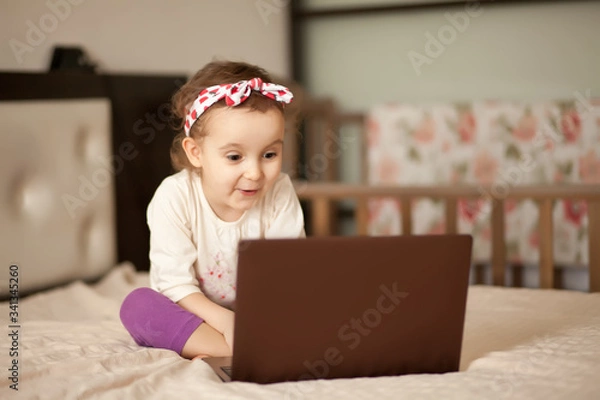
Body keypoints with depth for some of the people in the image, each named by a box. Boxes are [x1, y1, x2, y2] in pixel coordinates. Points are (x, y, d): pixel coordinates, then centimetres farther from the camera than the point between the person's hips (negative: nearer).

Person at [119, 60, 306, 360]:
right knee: (137, 305, -30)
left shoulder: (280, 193, -12)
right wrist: (224, 321, -37)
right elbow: (176, 285, -20)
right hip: (196, 316, -1)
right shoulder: (174, 197, -18)